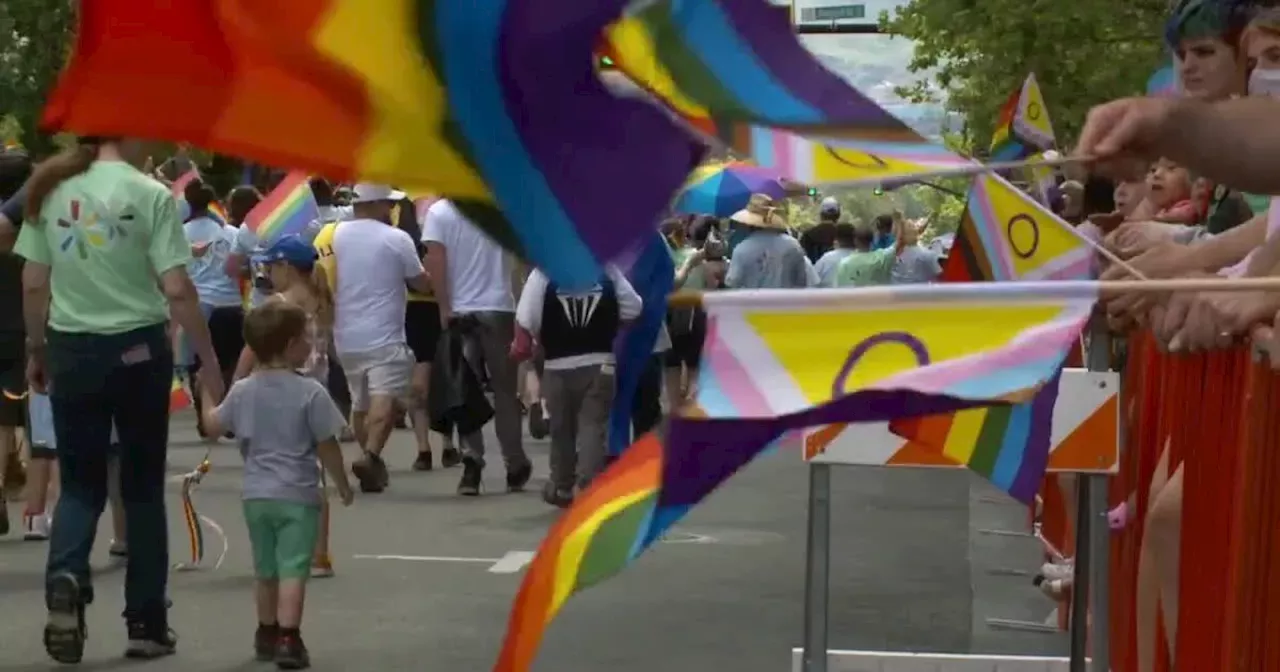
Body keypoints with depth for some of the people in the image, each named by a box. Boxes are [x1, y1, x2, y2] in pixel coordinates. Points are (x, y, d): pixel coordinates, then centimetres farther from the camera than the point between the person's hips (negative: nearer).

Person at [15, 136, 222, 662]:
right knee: (142, 486, 9)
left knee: (80, 482, 13)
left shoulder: (50, 190, 3)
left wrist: (36, 351, 17)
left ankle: (65, 578, -16)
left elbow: (33, 285, 5)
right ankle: (146, 624, 14)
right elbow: (177, 290, -13)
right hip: (138, 348, -2)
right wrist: (210, 361, -6)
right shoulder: (150, 195, -9)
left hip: (72, 348, 3)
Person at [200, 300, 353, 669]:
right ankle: (287, 639, -12)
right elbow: (327, 446, -10)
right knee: (293, 569, -5)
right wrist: (343, 485, 4)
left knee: (266, 570, 19)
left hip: (256, 494, 5)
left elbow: (213, 424, 14)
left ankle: (267, 634, 31)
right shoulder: (310, 392, -13)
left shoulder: (242, 391, 1)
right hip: (297, 494, -5)